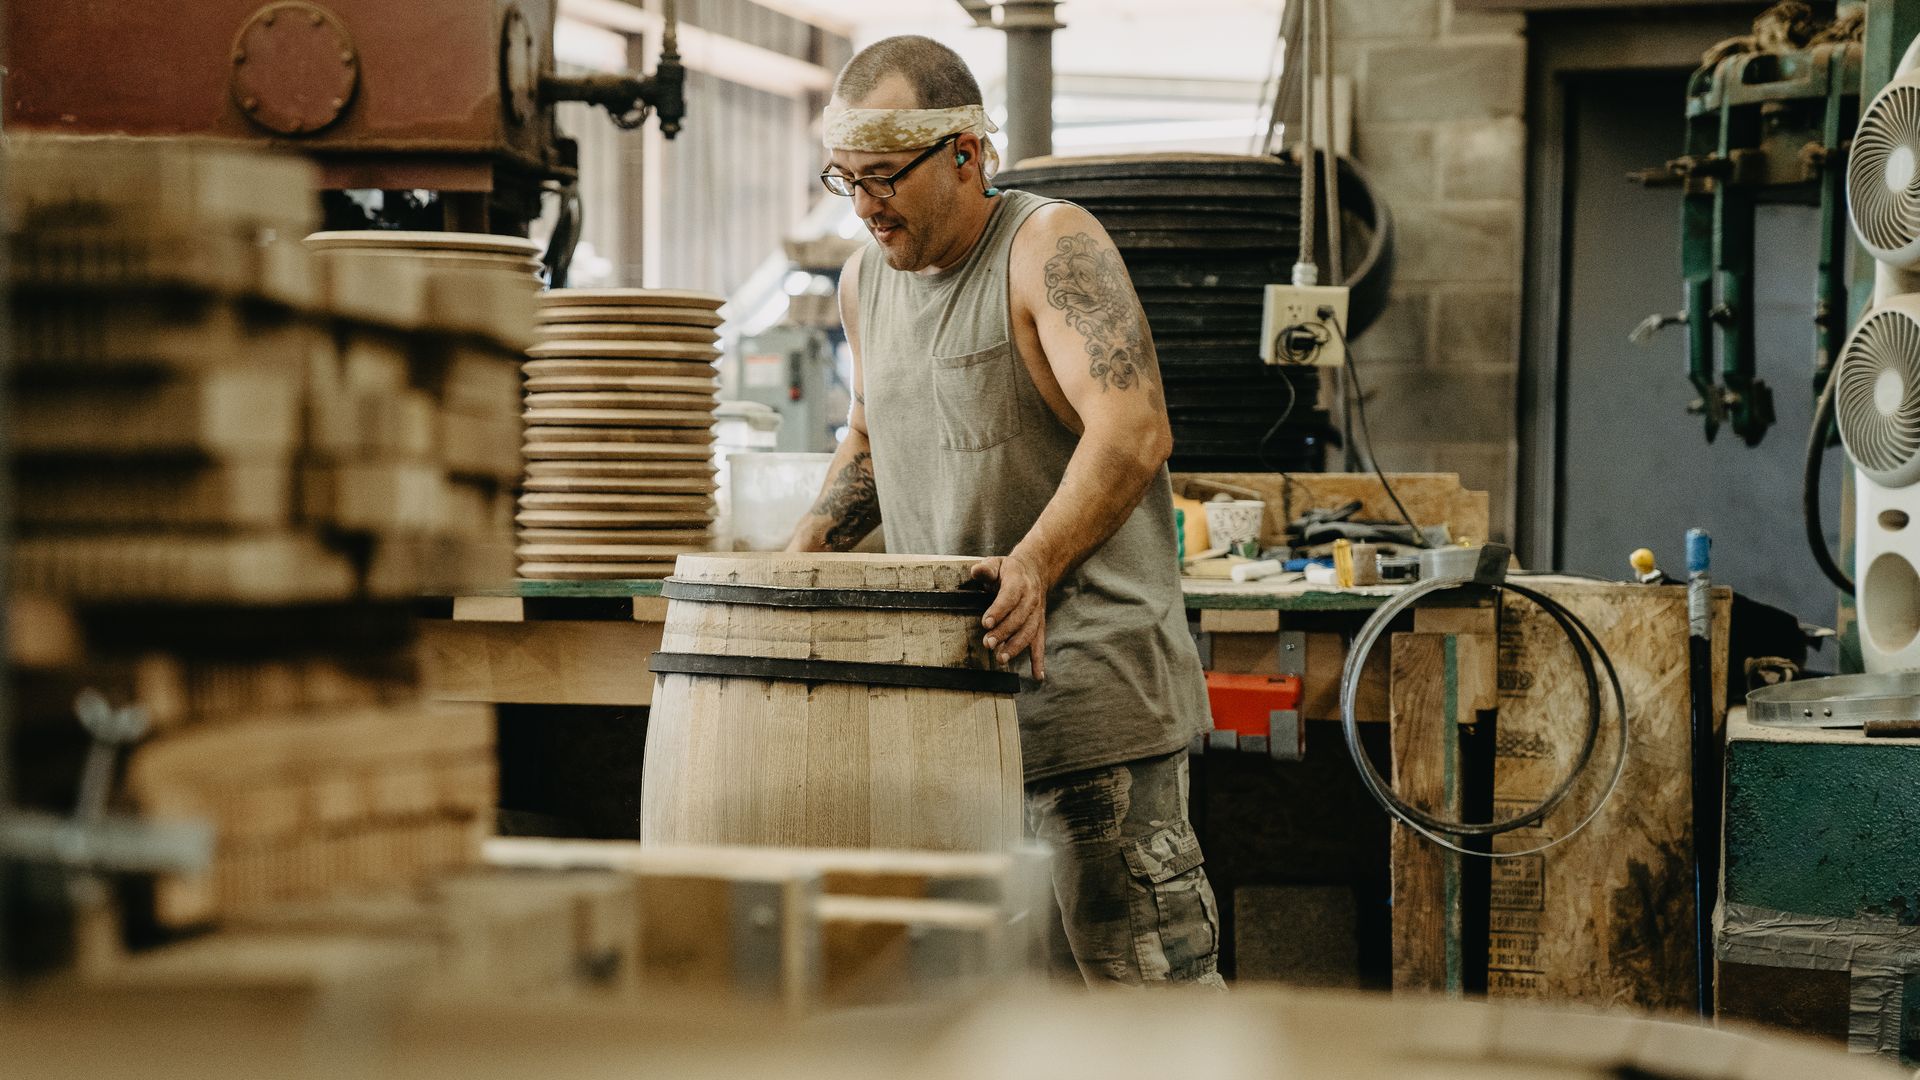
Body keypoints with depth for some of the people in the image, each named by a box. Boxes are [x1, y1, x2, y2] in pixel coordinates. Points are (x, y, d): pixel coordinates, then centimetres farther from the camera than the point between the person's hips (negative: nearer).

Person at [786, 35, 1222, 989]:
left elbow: (1133, 432, -25)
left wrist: (1035, 563, -39)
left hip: (1085, 685, -7)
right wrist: (810, 545, 13)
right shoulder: (865, 282, 12)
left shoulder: (1051, 247, -11)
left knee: (1146, 973, -7)